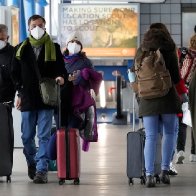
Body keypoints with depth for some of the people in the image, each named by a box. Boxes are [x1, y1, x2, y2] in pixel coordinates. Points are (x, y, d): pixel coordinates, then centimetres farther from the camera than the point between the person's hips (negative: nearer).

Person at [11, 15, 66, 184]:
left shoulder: (54, 48, 5)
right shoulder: (21, 49, 8)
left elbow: (61, 69, 7)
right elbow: (15, 74, 11)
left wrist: (61, 77, -16)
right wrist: (20, 92, 2)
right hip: (27, 99, 2)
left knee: (44, 136, -5)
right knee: (27, 136, 10)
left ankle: (42, 170, -6)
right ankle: (31, 163, 32)